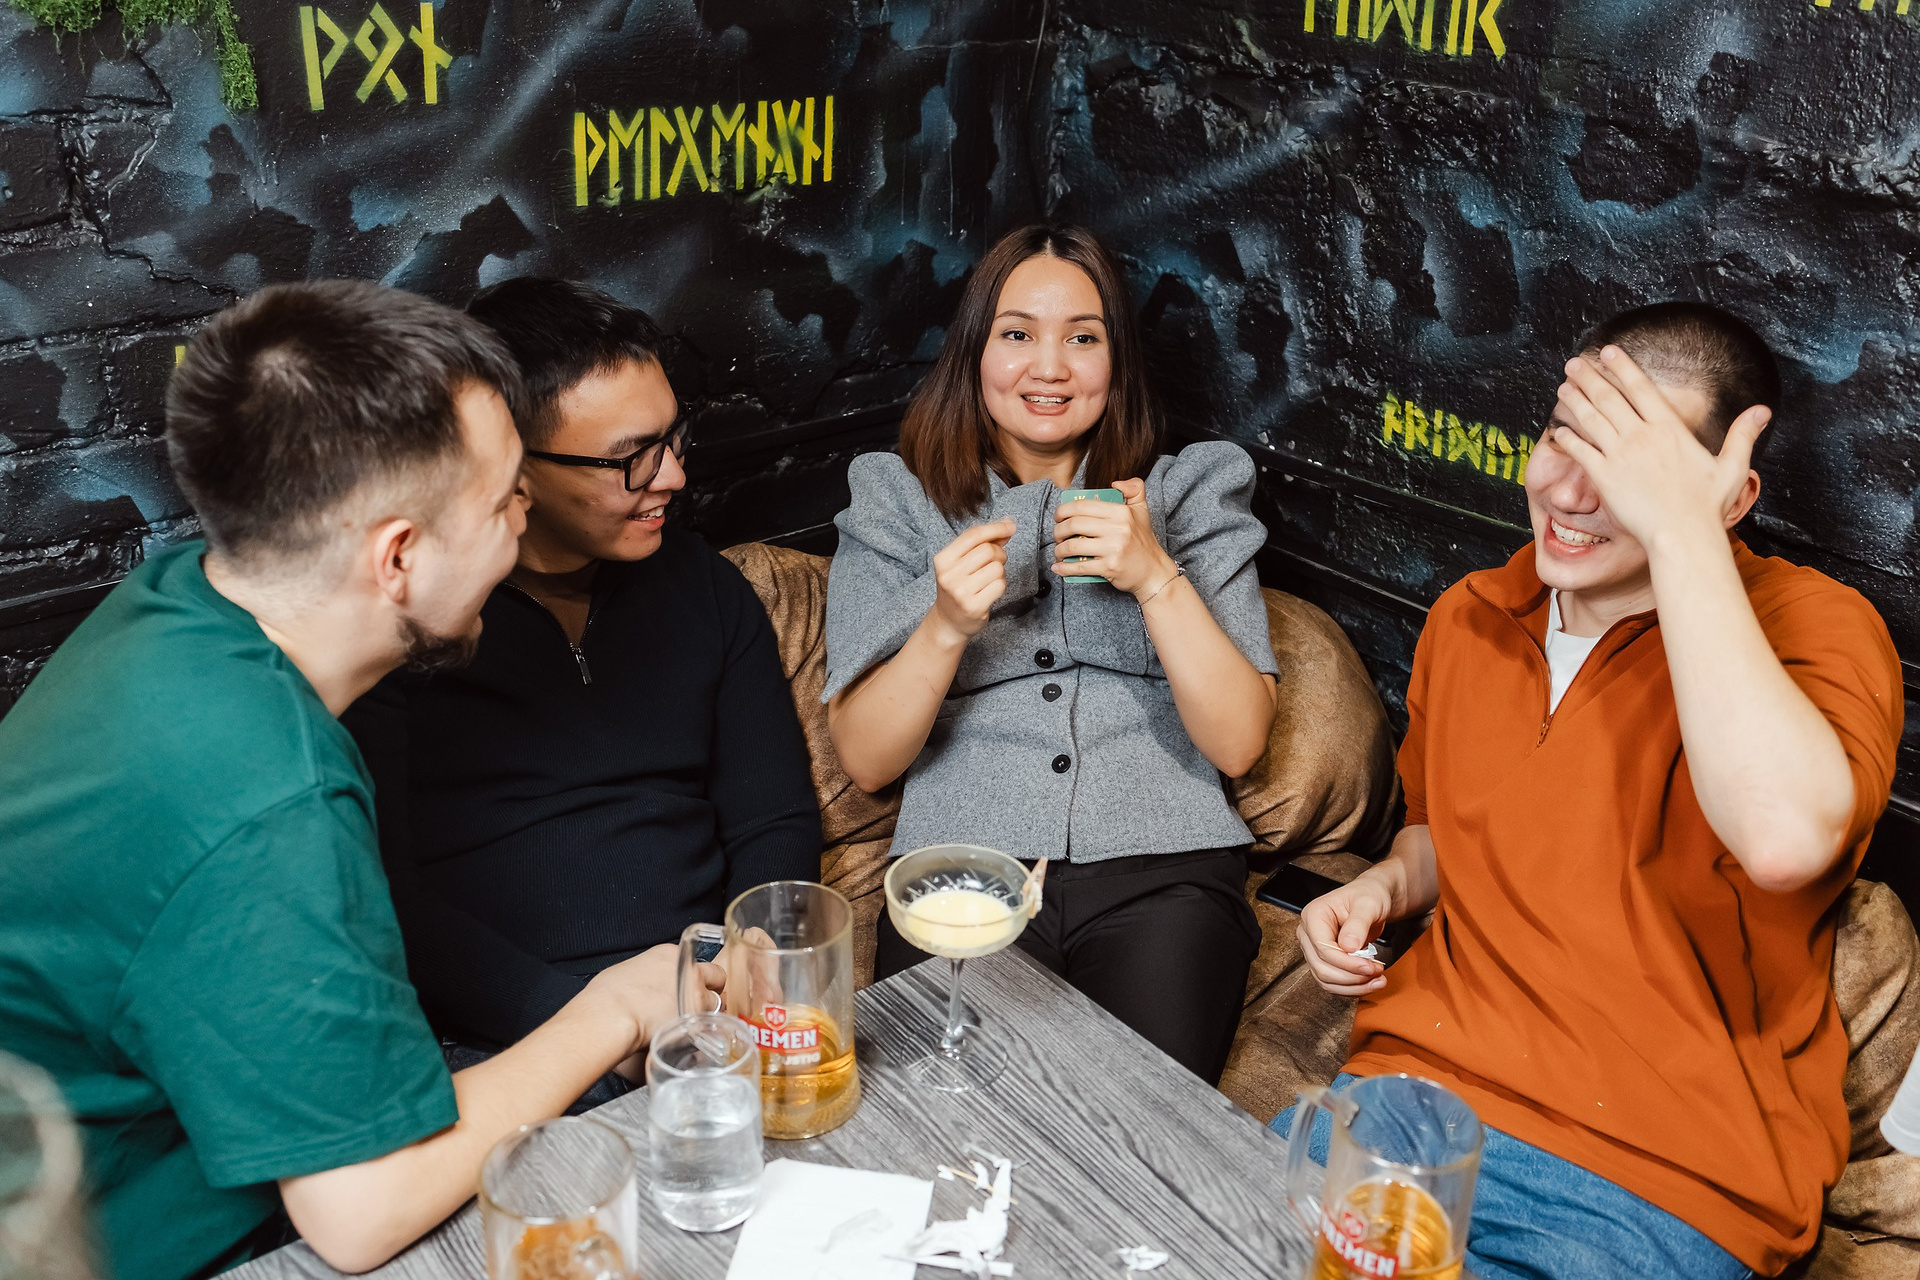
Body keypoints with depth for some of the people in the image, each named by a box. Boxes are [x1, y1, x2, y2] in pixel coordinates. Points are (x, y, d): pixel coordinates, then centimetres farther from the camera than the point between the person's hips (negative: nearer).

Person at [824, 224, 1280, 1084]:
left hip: (1159, 875, 1)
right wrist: (946, 627, -10)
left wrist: (1157, 579, -8)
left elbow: (1239, 743, 5)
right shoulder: (896, 506, 14)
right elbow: (865, 759, 6)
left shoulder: (1191, 493, 15)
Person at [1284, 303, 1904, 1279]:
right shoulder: (1470, 617, 8)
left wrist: (1679, 529, -26)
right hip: (1423, 1084, 5)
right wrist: (1383, 888, 3)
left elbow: (1787, 837, -33)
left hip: (1659, 1187, -4)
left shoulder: (1814, 625, -10)